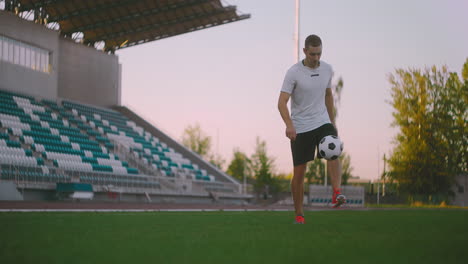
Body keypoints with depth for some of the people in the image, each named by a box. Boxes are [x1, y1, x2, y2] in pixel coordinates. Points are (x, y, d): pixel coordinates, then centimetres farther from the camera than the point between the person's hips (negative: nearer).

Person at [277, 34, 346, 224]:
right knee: (299, 172, 1)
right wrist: (289, 125, -31)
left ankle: (337, 195, -36)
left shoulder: (327, 69, 4)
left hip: (323, 123, 3)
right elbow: (282, 102, -16)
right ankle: (299, 214, 14)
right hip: (300, 128, -3)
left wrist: (332, 122, 22)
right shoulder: (294, 72, -11)